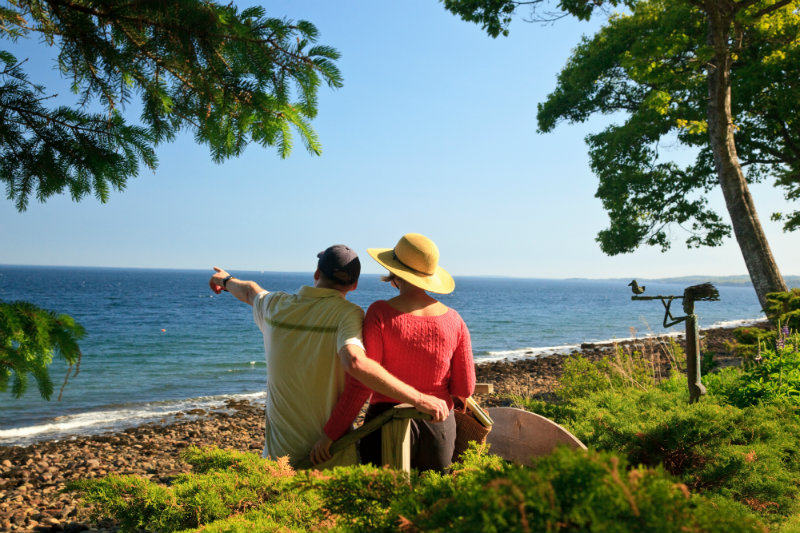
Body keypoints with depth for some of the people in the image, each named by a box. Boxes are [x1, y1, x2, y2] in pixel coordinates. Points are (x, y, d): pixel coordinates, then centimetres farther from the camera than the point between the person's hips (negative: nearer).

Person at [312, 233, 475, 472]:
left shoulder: (381, 314, -13)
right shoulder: (453, 320, -3)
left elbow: (362, 383, -16)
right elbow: (465, 388, 1)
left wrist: (330, 434, -8)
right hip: (439, 429, 3)